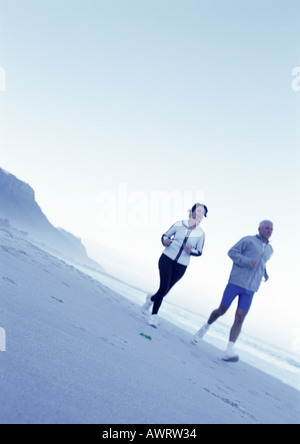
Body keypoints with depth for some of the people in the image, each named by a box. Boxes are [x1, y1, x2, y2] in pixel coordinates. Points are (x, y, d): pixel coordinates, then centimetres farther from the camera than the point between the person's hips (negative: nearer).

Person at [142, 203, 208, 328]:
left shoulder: (200, 233, -1)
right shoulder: (179, 225, -2)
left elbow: (199, 252, 7)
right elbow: (165, 235, 10)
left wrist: (190, 251, -13)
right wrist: (165, 241, -13)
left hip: (181, 266, 2)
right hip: (167, 258, -2)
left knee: (166, 290, 7)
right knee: (164, 287, -13)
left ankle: (151, 299, 40)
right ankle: (154, 316, 3)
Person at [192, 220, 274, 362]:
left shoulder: (269, 250, 18)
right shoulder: (248, 240, 0)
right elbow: (232, 252, -6)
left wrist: (264, 272, 16)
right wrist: (248, 262, -17)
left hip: (250, 289, 4)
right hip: (236, 282, -3)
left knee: (240, 318, -8)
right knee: (222, 310, 3)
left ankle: (229, 352, -12)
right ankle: (206, 327, 32)